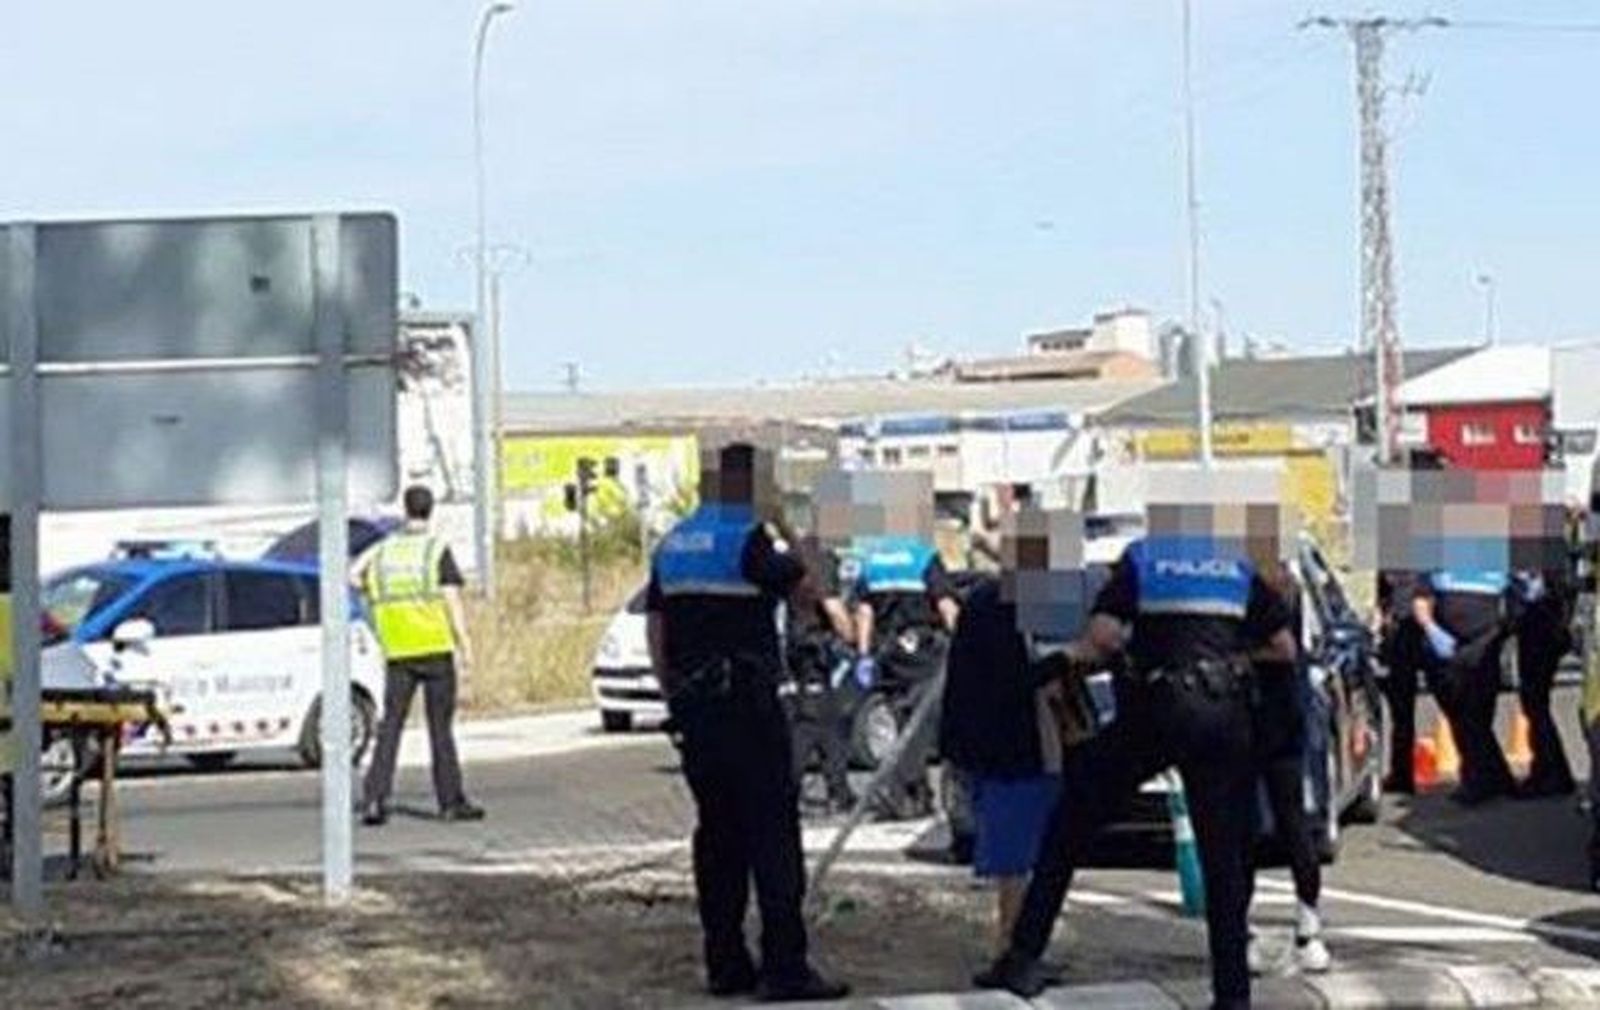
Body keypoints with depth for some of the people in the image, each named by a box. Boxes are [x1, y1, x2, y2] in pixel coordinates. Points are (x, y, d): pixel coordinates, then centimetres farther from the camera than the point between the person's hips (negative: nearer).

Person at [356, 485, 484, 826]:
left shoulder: (382, 549, 7)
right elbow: (452, 600, -9)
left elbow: (353, 576, 6)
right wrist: (466, 648, -7)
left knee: (390, 725, 5)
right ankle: (451, 801, 7)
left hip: (398, 653, 3)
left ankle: (376, 799, -5)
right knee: (440, 727, 3)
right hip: (435, 648, -3)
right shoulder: (437, 551, -5)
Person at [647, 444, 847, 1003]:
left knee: (718, 831, 12)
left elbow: (655, 630, 15)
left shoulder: (672, 544, 12)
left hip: (694, 706, 8)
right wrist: (782, 533, 4)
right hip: (747, 704, -7)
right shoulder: (748, 538, -11)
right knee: (772, 831, -5)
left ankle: (725, 964, 13)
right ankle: (784, 967, -8)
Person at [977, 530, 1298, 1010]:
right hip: (1226, 717, 2)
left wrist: (1066, 660, 12)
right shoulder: (1239, 569, 15)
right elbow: (1285, 648, 12)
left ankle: (1023, 959, 6)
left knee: (1069, 828, 10)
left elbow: (1103, 637, -7)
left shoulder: (1140, 557, 6)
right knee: (1225, 859, 8)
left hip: (1158, 707, -2)